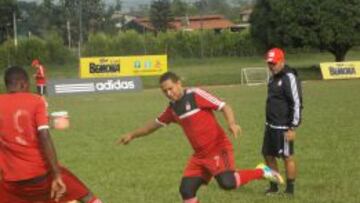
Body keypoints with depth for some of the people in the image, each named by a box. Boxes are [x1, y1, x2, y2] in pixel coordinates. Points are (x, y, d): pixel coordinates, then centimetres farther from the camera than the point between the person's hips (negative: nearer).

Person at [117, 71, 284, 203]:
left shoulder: (195, 95, -10)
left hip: (218, 149, -7)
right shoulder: (173, 108, 10)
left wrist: (231, 123, -32)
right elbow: (155, 124, 27)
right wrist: (132, 135, 28)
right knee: (186, 190, 0)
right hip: (200, 155, 7)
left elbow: (224, 106, -14)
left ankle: (260, 172, -5)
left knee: (226, 182, -28)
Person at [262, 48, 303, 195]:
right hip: (270, 126, 9)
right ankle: (274, 186, 25)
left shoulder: (289, 78, -15)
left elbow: (297, 104, -18)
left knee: (287, 157, 0)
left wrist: (293, 128, -20)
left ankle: (290, 190, 9)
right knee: (268, 155, 13)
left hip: (283, 127, -9)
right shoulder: (273, 78, 13)